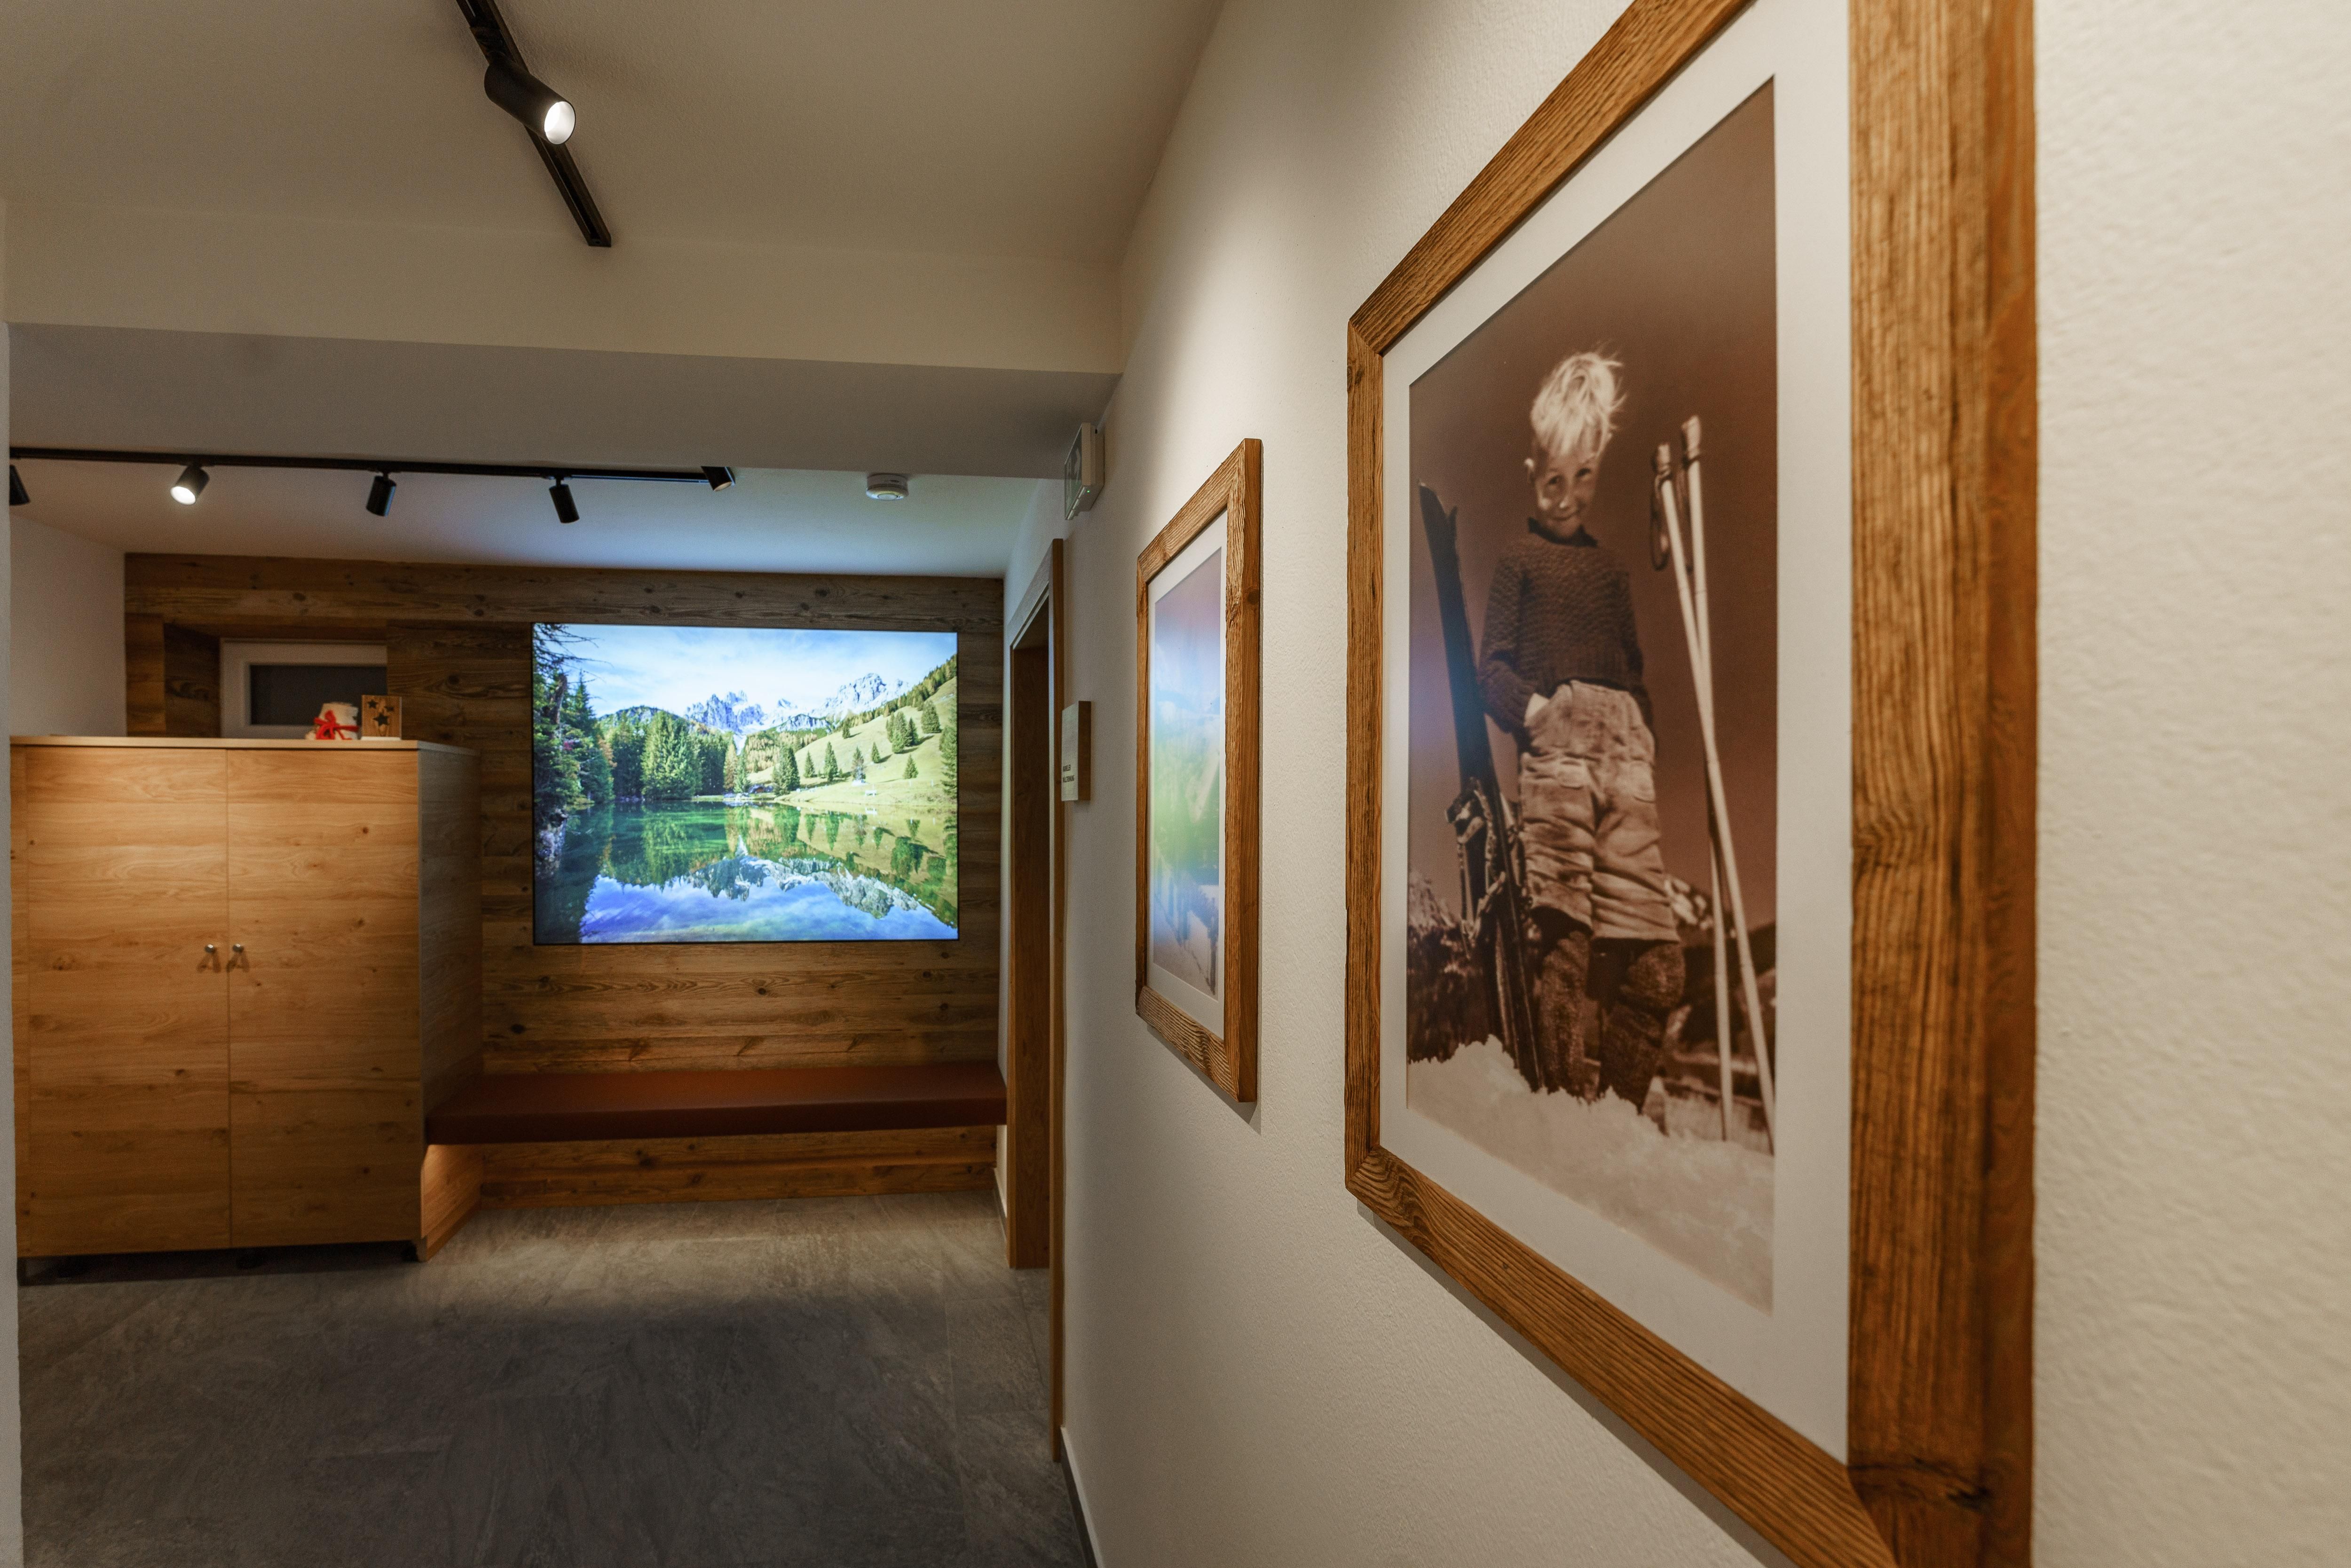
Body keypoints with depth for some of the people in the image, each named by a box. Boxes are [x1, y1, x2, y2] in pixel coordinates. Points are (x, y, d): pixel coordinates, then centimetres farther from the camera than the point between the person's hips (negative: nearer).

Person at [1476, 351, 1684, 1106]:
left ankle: (1619, 1114, 9)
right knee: (1562, 943, -13)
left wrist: (1644, 730, 13)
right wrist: (1529, 706, -12)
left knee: (1659, 964, -4)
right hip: (1556, 746, -4)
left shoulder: (1610, 566, 29)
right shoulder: (1520, 558, 16)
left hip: (1625, 752, 5)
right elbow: (1490, 671, 8)